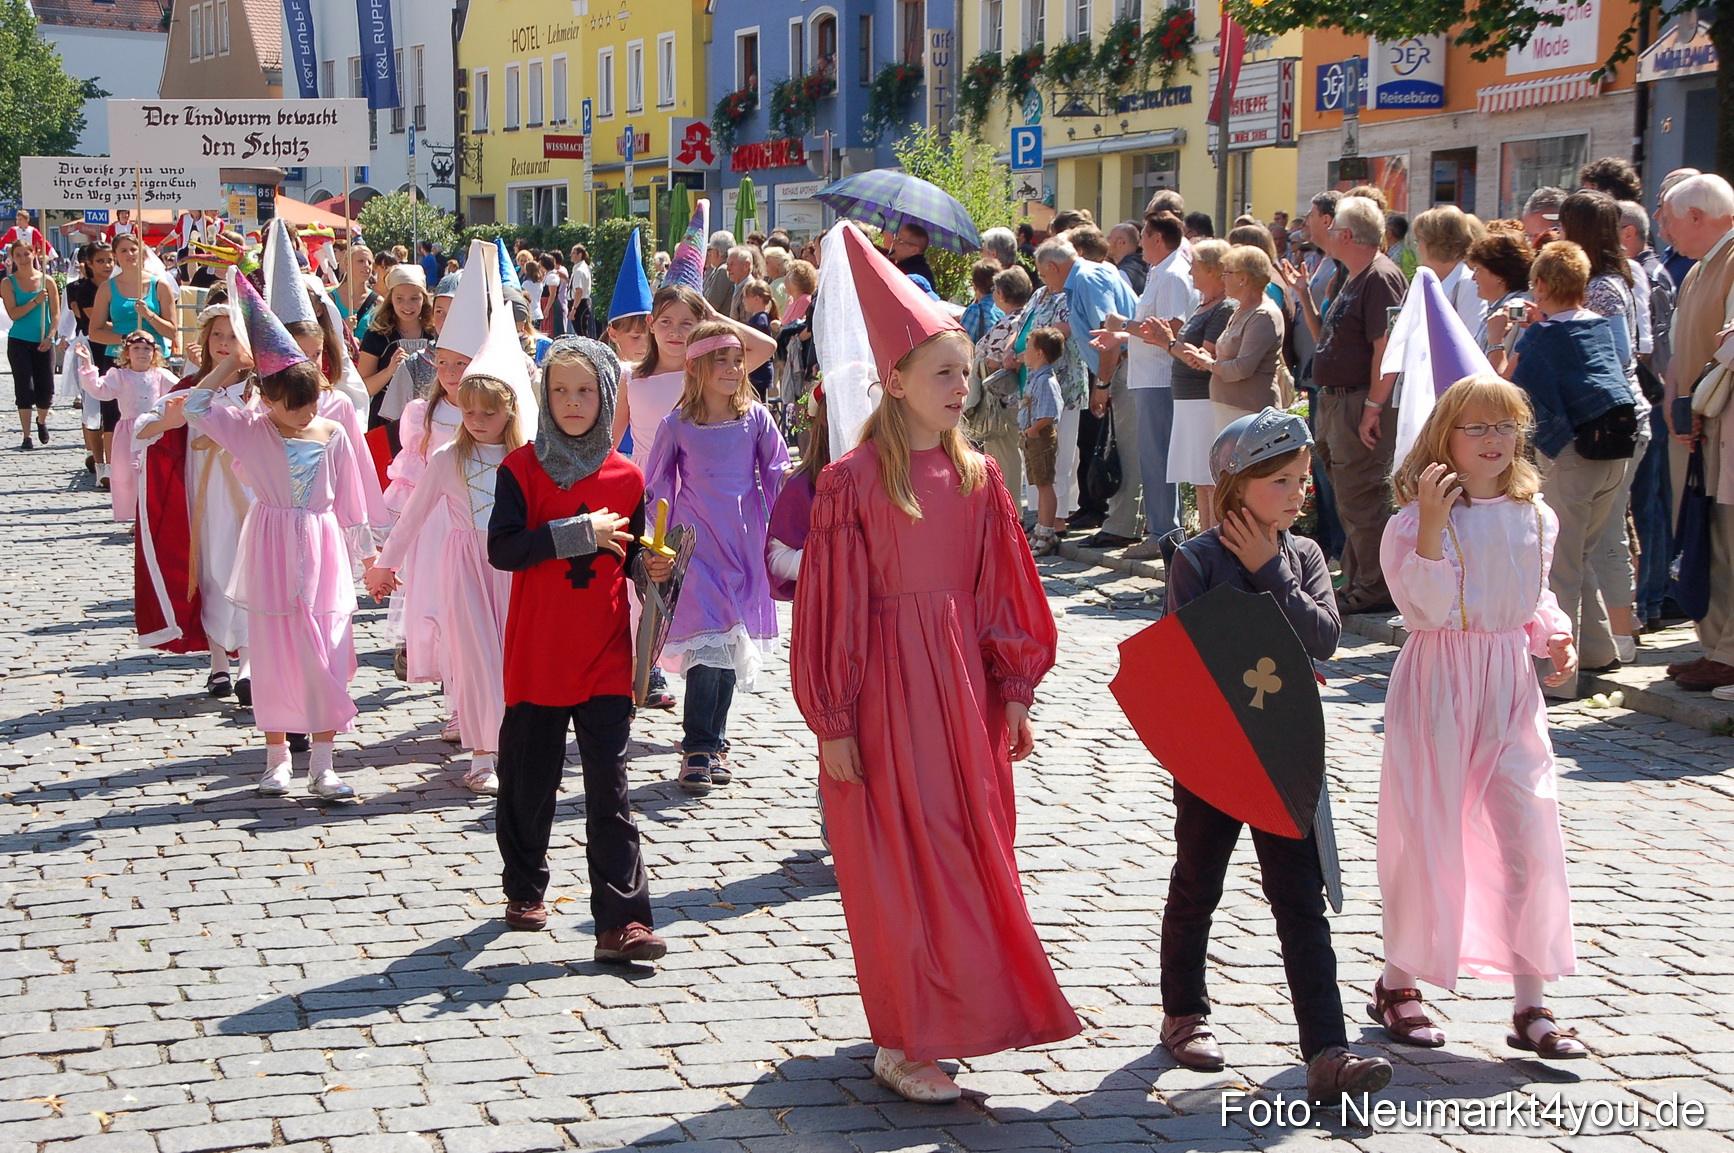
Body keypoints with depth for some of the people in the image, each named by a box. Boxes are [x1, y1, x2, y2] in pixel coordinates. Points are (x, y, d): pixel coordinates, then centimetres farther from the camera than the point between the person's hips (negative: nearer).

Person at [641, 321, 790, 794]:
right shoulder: (677, 425, 0)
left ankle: (713, 742, 18)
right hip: (698, 543, -2)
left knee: (734, 641, 6)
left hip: (744, 542, 2)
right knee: (708, 639, -13)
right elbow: (655, 488, 8)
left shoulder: (756, 418, 3)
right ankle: (698, 749, -5)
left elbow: (778, 473, 9)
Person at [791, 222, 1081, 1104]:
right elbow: (831, 606, -10)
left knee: (967, 851, 11)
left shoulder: (977, 476, 5)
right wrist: (833, 722, -11)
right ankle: (902, 1045, 6)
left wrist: (1014, 692, 8)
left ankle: (947, 1019, 25)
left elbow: (1000, 592, 11)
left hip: (962, 680, 6)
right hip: (888, 683, -5)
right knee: (901, 859, -1)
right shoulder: (854, 481, -11)